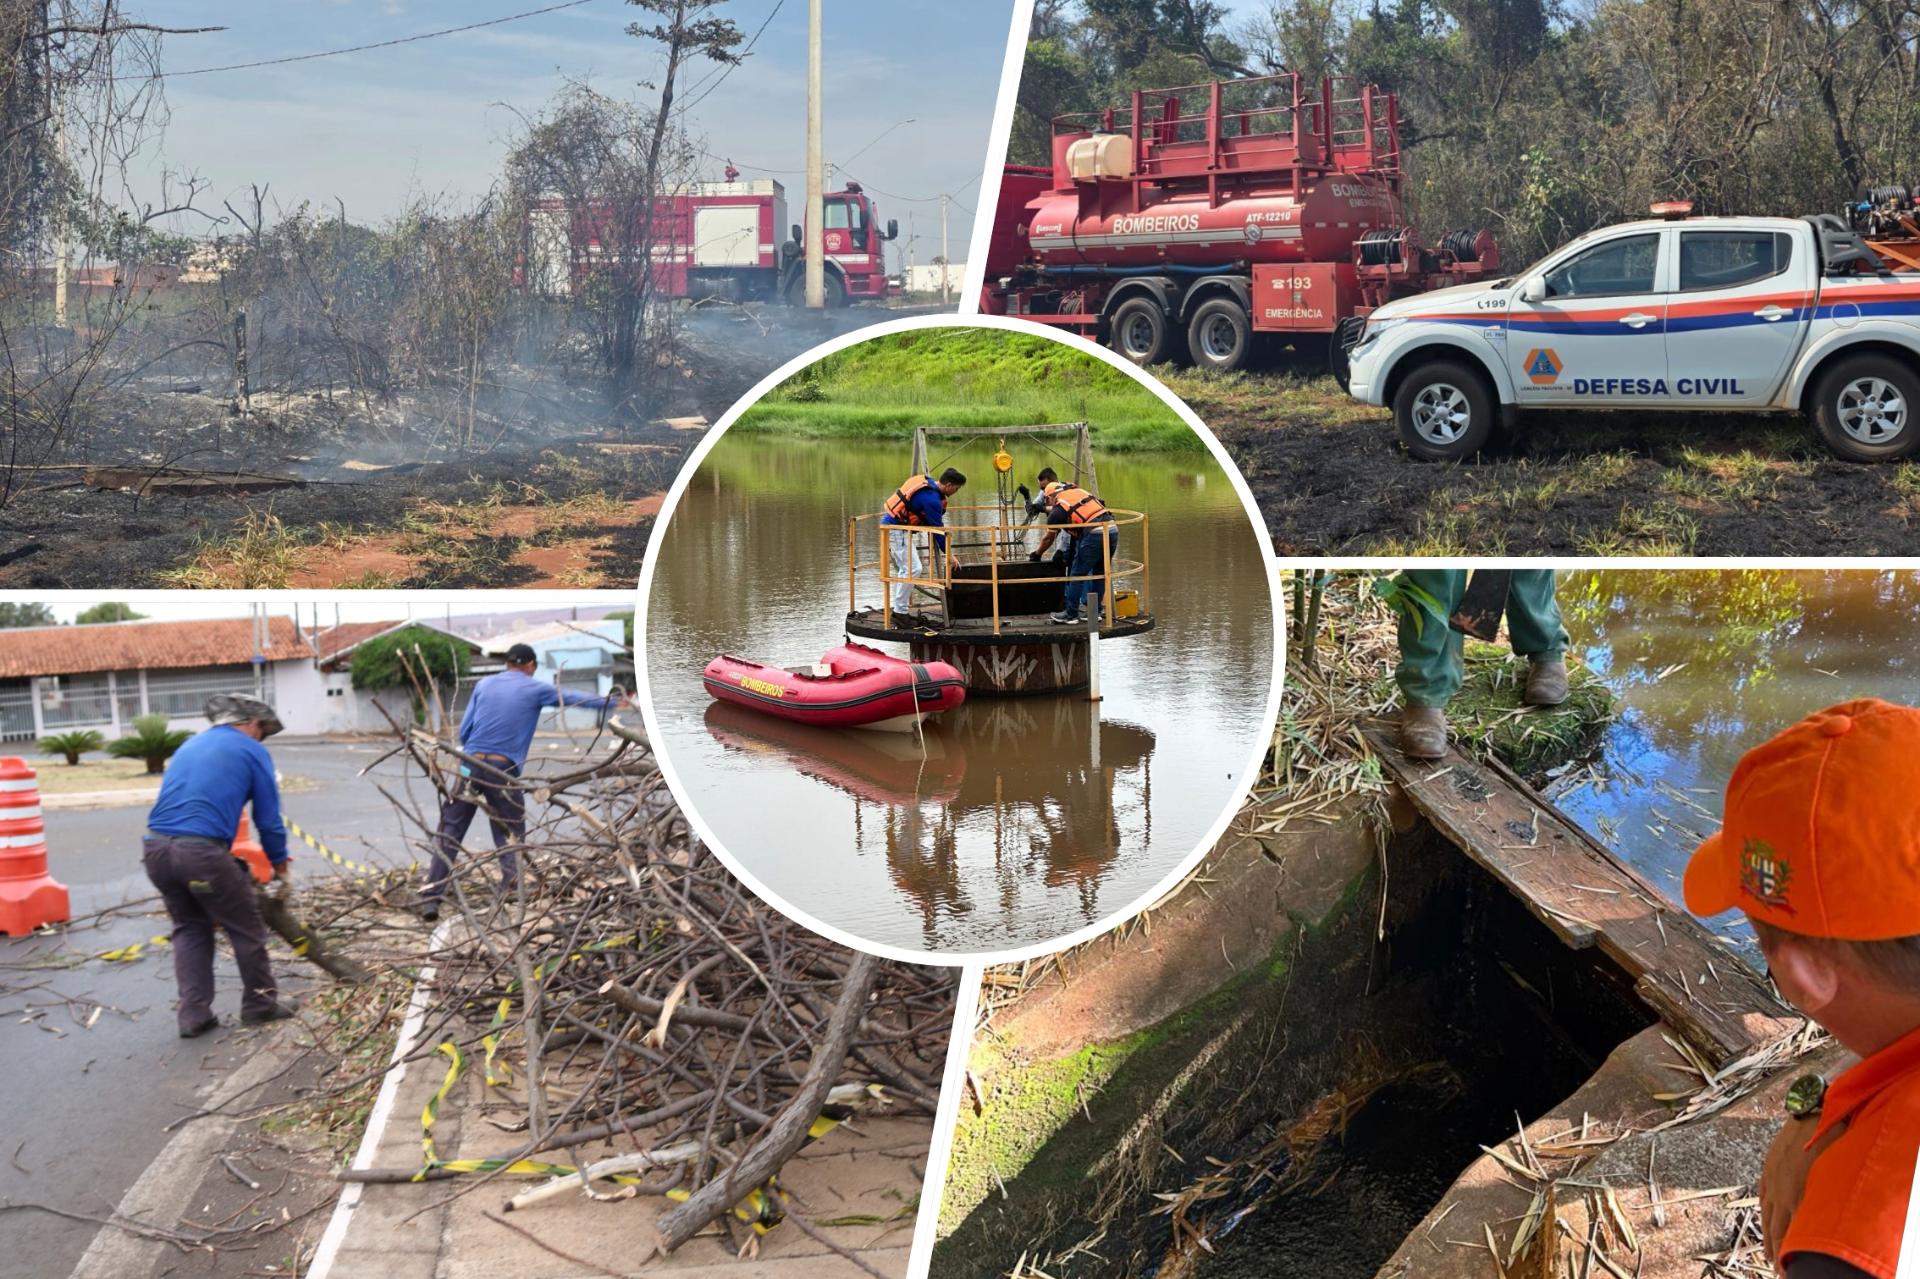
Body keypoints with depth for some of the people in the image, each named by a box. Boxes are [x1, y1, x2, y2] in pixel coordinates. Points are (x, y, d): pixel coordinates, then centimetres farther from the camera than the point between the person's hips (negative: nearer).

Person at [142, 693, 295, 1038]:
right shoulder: (252, 752, 7)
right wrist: (280, 864, 22)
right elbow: (269, 819, 7)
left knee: (189, 928, 21)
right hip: (202, 851, -6)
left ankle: (193, 1015, 16)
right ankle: (260, 1003, 25)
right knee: (246, 928, 12)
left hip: (156, 847, 6)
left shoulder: (190, 745, 25)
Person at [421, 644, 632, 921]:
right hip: (504, 772, -2)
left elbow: (464, 729, 10)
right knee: (511, 838, 9)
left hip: (471, 766, 2)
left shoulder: (484, 685, 13)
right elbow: (575, 699, 19)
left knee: (449, 833, 5)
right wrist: (614, 701, 33)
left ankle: (431, 899, -1)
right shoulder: (535, 689, 6)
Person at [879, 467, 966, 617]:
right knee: (912, 569, -11)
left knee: (902, 570, 16)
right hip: (897, 530, -10)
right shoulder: (931, 498, -20)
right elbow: (938, 528, -15)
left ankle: (899, 608, 19)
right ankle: (900, 612, -8)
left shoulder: (926, 481, 7)